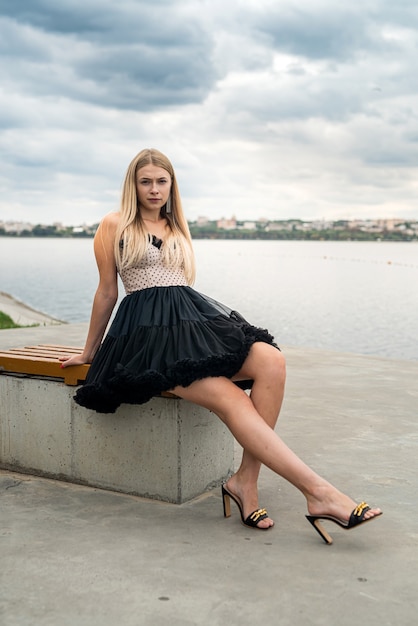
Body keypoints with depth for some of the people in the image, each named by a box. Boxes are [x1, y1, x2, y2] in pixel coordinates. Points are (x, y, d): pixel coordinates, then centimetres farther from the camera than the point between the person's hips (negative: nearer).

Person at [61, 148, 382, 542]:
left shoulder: (178, 229, 25)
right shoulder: (115, 226, 8)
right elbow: (107, 292, 11)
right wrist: (89, 352, 15)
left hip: (195, 315, 6)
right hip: (149, 329, -6)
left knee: (270, 361, -24)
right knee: (231, 399, -28)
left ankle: (245, 482, -21)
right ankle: (318, 492, -30)